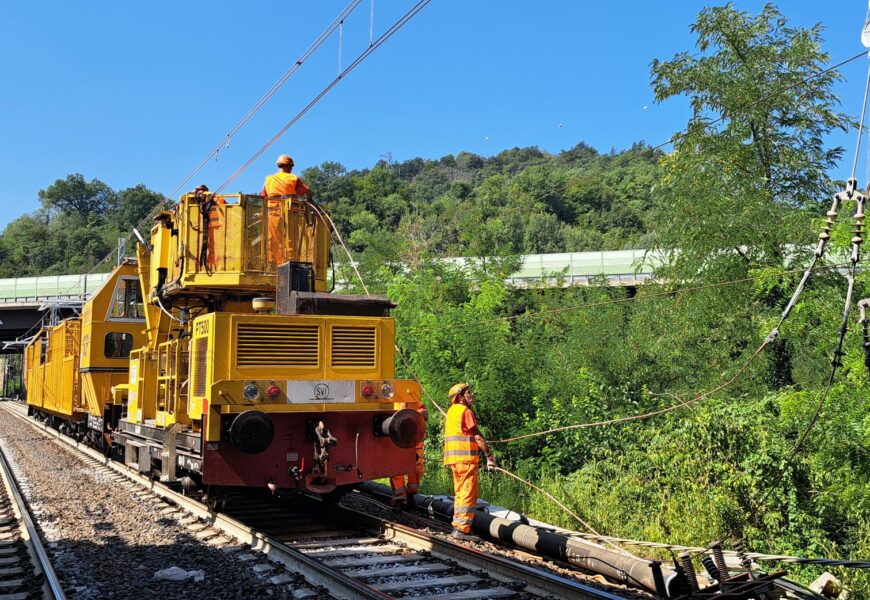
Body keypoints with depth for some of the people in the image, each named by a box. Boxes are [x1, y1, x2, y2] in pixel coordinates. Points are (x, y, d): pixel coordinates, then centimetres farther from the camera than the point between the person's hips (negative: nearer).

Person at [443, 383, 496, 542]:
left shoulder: (451, 411, 19)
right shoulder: (465, 411, -10)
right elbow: (477, 436, -13)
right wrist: (489, 456, -10)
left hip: (454, 457, 10)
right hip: (465, 457, -10)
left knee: (460, 492, 16)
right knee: (469, 493, -8)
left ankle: (458, 526, 21)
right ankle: (462, 529, -10)